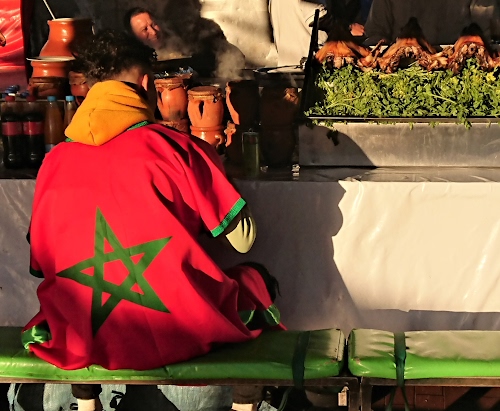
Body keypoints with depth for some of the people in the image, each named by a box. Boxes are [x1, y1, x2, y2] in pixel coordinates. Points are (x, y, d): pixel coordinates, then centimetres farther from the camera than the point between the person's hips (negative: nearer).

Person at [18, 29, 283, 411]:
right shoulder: (178, 148, -10)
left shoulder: (54, 161, -2)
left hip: (80, 340, 3)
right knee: (258, 279, 24)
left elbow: (42, 264, 6)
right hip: (184, 332, -3)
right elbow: (243, 239, -5)